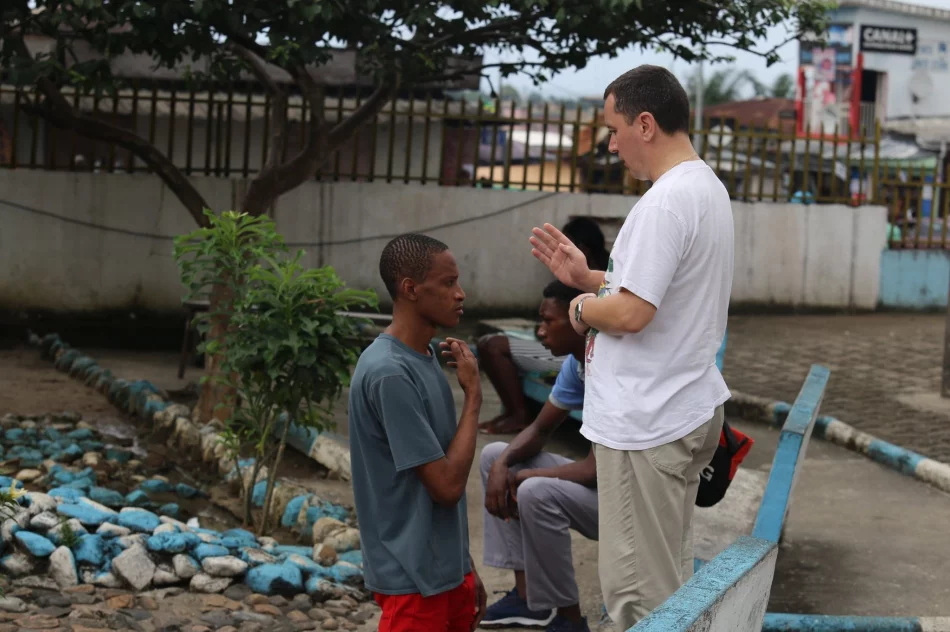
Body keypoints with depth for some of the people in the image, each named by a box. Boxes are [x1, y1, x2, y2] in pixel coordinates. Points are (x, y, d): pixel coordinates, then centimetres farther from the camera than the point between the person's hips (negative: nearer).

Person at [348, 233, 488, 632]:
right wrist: (473, 395, -11)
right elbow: (446, 485, -20)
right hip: (413, 580, -8)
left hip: (447, 570, 8)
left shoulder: (426, 359, 9)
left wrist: (466, 570, 17)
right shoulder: (389, 374, -20)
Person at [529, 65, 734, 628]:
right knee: (672, 577, 19)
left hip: (647, 424, -11)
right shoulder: (708, 187, 12)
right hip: (691, 411, 11)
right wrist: (589, 277, 11)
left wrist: (582, 309, -6)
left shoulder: (665, 203, -21)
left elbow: (631, 313, -26)